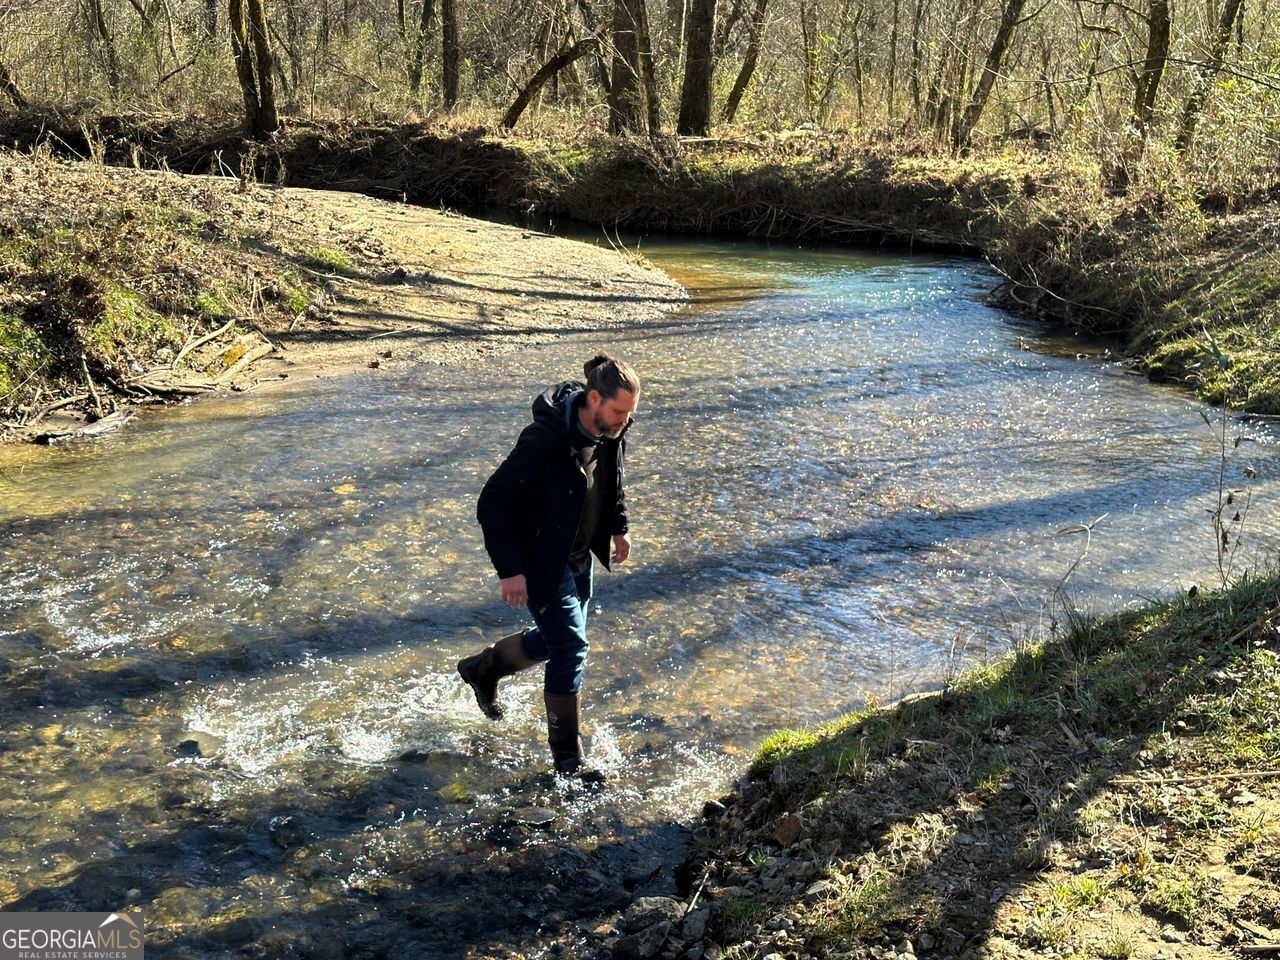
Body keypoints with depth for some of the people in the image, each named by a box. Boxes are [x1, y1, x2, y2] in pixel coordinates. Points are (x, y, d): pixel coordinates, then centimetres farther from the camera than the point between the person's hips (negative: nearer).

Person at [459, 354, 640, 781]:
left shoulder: (610, 434, -8)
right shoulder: (545, 440, -31)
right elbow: (493, 503, -27)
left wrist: (618, 528, 19)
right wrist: (509, 570, -28)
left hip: (578, 557, 8)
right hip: (540, 563, -8)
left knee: (556, 638, 21)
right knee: (570, 648, -7)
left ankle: (482, 669, 46)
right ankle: (567, 759, 7)